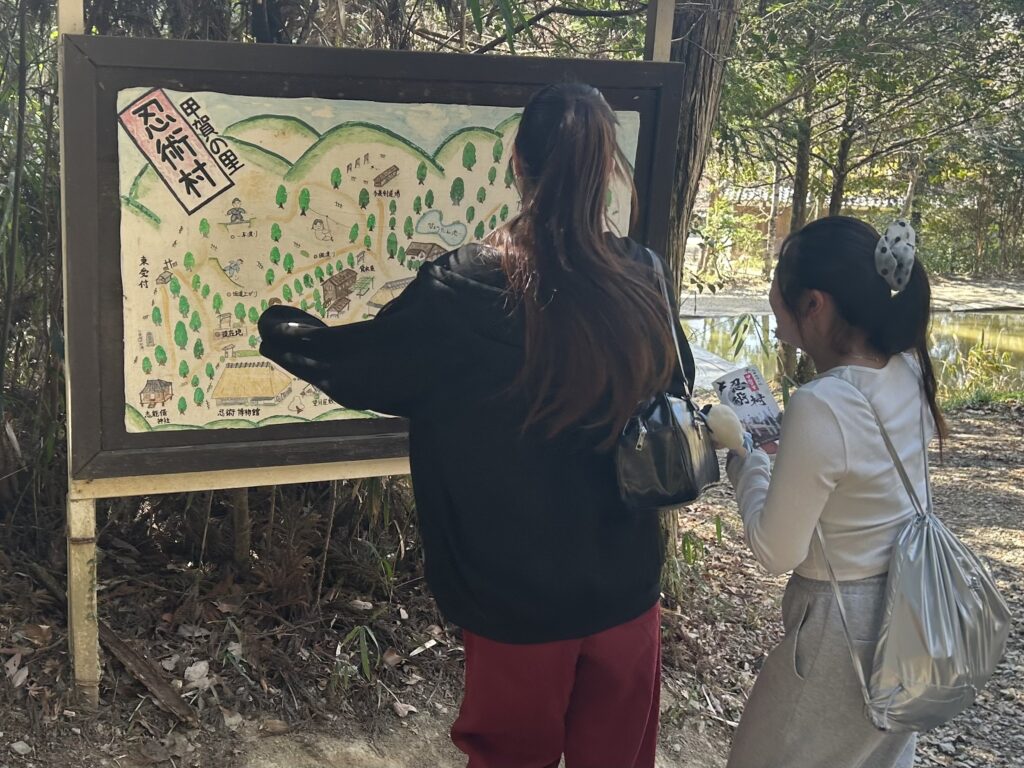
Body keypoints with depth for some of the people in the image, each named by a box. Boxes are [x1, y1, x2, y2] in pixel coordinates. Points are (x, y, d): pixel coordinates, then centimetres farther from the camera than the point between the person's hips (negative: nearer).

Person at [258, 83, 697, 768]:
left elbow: (350, 363, -6)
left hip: (518, 597, -3)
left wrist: (278, 326, 13)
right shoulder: (641, 279, -10)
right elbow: (678, 387, 7)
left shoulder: (466, 289, -20)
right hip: (627, 588, 3)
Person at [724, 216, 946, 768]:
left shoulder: (821, 407, -30)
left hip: (845, 630, -8)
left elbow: (776, 551, -20)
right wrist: (779, 438, 12)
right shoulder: (908, 370, -6)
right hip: (909, 615, 8)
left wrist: (749, 467, -7)